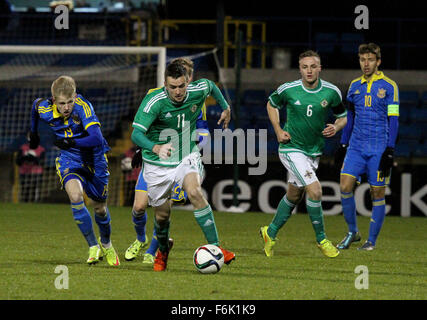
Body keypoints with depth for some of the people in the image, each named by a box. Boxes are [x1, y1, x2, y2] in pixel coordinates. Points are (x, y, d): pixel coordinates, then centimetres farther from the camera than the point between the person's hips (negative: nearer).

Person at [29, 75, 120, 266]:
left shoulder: (83, 107, -31)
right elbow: (36, 104, 10)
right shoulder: (45, 110, -19)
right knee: (75, 196, -27)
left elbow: (97, 139, -40)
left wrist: (71, 142, -45)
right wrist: (33, 133, 23)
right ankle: (93, 247, -16)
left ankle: (106, 244, 42)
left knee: (100, 208, 11)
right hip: (68, 159, 1)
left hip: (94, 159, -1)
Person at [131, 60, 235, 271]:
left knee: (194, 192, -28)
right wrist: (156, 148, -52)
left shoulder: (197, 92, -13)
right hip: (158, 165, -1)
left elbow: (211, 85, 14)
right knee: (162, 214, 7)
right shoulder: (154, 101, -24)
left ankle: (215, 247, -26)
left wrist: (225, 108, 24)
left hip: (188, 157, 1)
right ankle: (163, 250, 41)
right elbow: (136, 134, -34)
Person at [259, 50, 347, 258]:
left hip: (314, 151, 4)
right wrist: (278, 131, -3)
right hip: (292, 149, -4)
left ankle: (271, 232, 37)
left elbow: (343, 116, 8)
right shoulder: (288, 90, -13)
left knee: (294, 195, 16)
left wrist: (336, 128, -14)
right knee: (315, 190, -18)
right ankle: (321, 239, -3)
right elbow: (271, 104, 8)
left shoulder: (331, 92, -7)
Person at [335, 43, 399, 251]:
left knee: (377, 193, -1)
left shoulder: (389, 86, -3)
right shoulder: (355, 85, 11)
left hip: (379, 147, -4)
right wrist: (343, 144, 17)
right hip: (356, 146, 4)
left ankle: (372, 240, 9)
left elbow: (393, 120, -5)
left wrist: (390, 150, -11)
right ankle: (352, 232, 7)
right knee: (345, 186, -9)